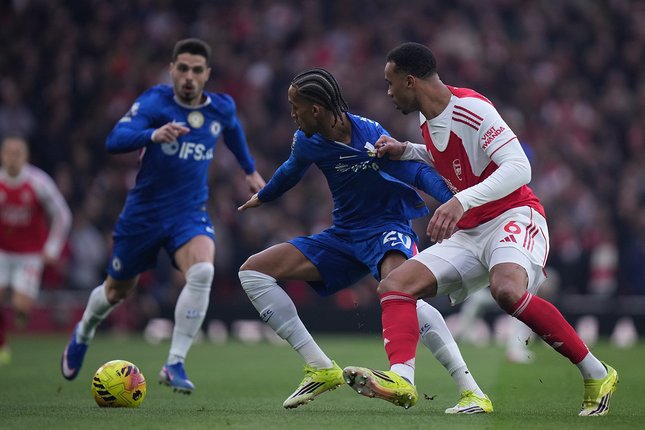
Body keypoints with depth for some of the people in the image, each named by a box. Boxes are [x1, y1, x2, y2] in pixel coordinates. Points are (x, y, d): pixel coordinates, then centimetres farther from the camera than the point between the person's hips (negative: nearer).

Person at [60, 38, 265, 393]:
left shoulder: (222, 108, -2)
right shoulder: (155, 101, -15)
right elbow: (114, 141, -30)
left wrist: (250, 170, 35)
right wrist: (154, 135, -48)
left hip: (190, 213, 1)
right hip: (143, 213, -1)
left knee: (202, 271, -30)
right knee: (117, 291, 16)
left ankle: (174, 364, -22)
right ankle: (83, 333, 51)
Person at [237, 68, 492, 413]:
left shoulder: (369, 135, -20)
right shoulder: (306, 142, -1)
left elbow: (417, 171, -21)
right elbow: (291, 171, 22)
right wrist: (262, 197, 41)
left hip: (387, 229, -8)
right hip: (343, 237, 8)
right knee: (252, 271, -1)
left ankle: (472, 393, -38)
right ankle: (320, 369, -1)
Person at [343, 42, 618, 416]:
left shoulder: (471, 108, -15)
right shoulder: (429, 121, 12)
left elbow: (519, 167, -25)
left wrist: (462, 201, -35)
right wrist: (404, 151, 19)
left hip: (514, 217, -9)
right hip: (468, 233, 9)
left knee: (507, 289, -37)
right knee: (394, 284, -8)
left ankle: (597, 374, -23)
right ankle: (401, 377, -28)